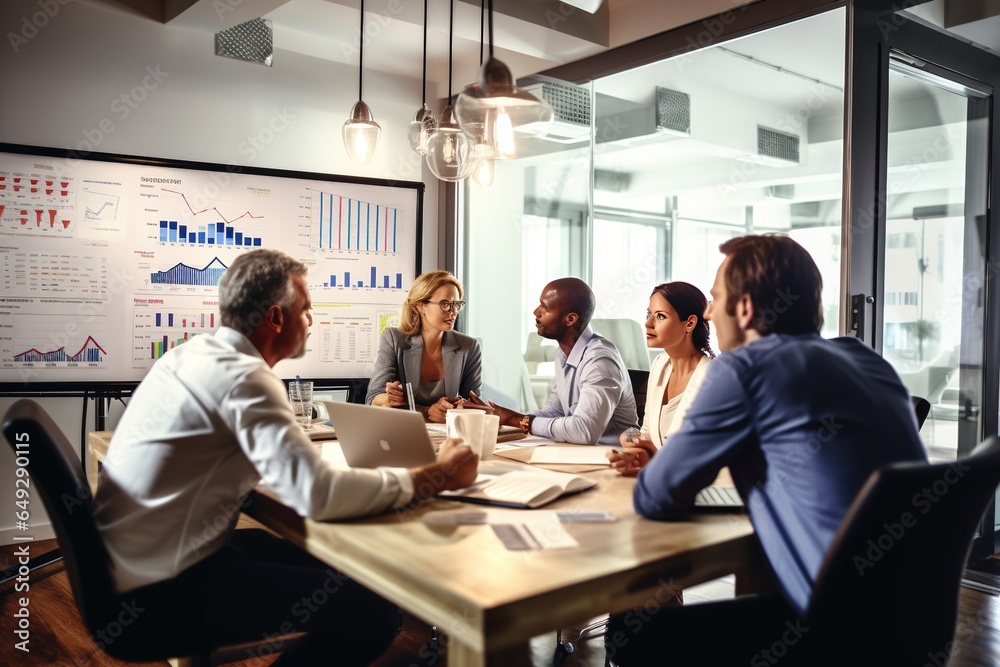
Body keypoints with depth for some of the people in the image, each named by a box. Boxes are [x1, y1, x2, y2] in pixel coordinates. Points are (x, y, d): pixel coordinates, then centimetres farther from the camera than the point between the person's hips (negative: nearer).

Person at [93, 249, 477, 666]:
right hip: (160, 594, -10)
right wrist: (438, 477, -21)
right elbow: (318, 494, -30)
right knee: (373, 610, -16)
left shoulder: (192, 352, 7)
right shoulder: (243, 377, -22)